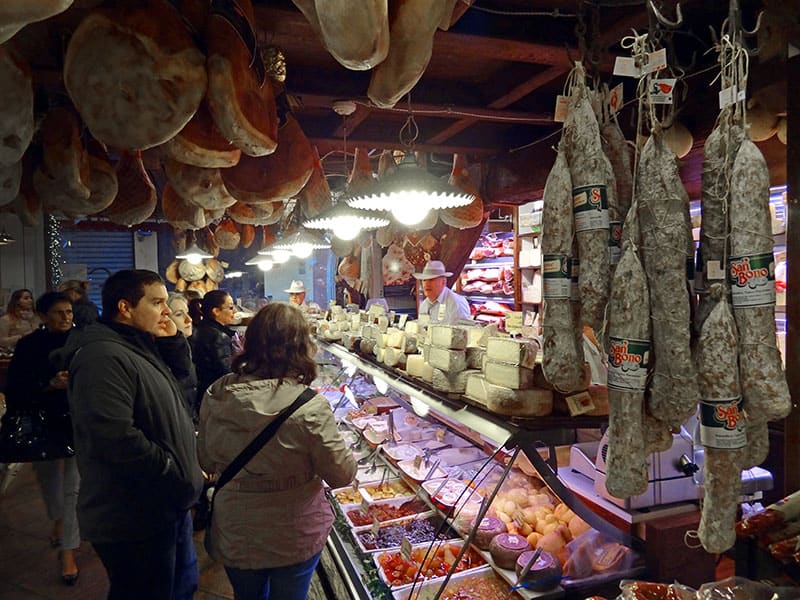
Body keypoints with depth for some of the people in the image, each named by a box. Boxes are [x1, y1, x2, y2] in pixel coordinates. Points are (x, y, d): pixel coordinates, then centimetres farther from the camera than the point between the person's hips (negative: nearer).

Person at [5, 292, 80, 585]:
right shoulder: (29, 346, -6)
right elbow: (16, 390, -9)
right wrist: (50, 386, -22)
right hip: (44, 424, 1)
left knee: (74, 487, -1)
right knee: (49, 478, 20)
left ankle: (68, 552, 12)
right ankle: (58, 521, 50)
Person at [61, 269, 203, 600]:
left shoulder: (140, 349, 12)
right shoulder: (104, 358, -23)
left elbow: (184, 392, 17)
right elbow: (118, 439, -32)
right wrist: (181, 476, -22)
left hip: (168, 508, 10)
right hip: (135, 521, -10)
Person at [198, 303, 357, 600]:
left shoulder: (216, 396, -14)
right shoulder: (309, 407, -27)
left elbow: (206, 462, 1)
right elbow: (342, 475, -17)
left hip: (233, 536, 4)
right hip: (295, 539, -3)